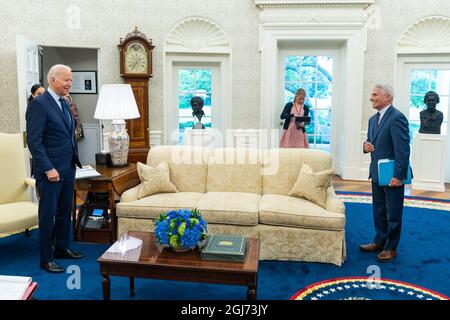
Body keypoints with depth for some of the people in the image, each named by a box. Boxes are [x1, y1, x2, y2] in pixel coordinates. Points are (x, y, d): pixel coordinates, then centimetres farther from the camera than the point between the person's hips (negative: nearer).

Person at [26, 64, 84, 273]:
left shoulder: (63, 104, 13)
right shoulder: (39, 104, -13)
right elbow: (34, 140, -17)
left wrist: (74, 161, 13)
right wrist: (48, 168, -20)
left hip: (68, 168, 8)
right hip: (51, 170, -8)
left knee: (65, 211, 17)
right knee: (48, 215, 2)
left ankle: (62, 248, 32)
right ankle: (46, 259, 13)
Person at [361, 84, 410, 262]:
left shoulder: (397, 118, -16)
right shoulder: (373, 119, 12)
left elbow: (403, 149, -19)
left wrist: (398, 176, -21)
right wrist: (366, 145, -2)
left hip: (392, 176, -8)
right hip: (377, 174, 8)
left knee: (393, 214, 6)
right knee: (378, 211, 17)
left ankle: (391, 248, 19)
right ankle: (379, 242, 31)